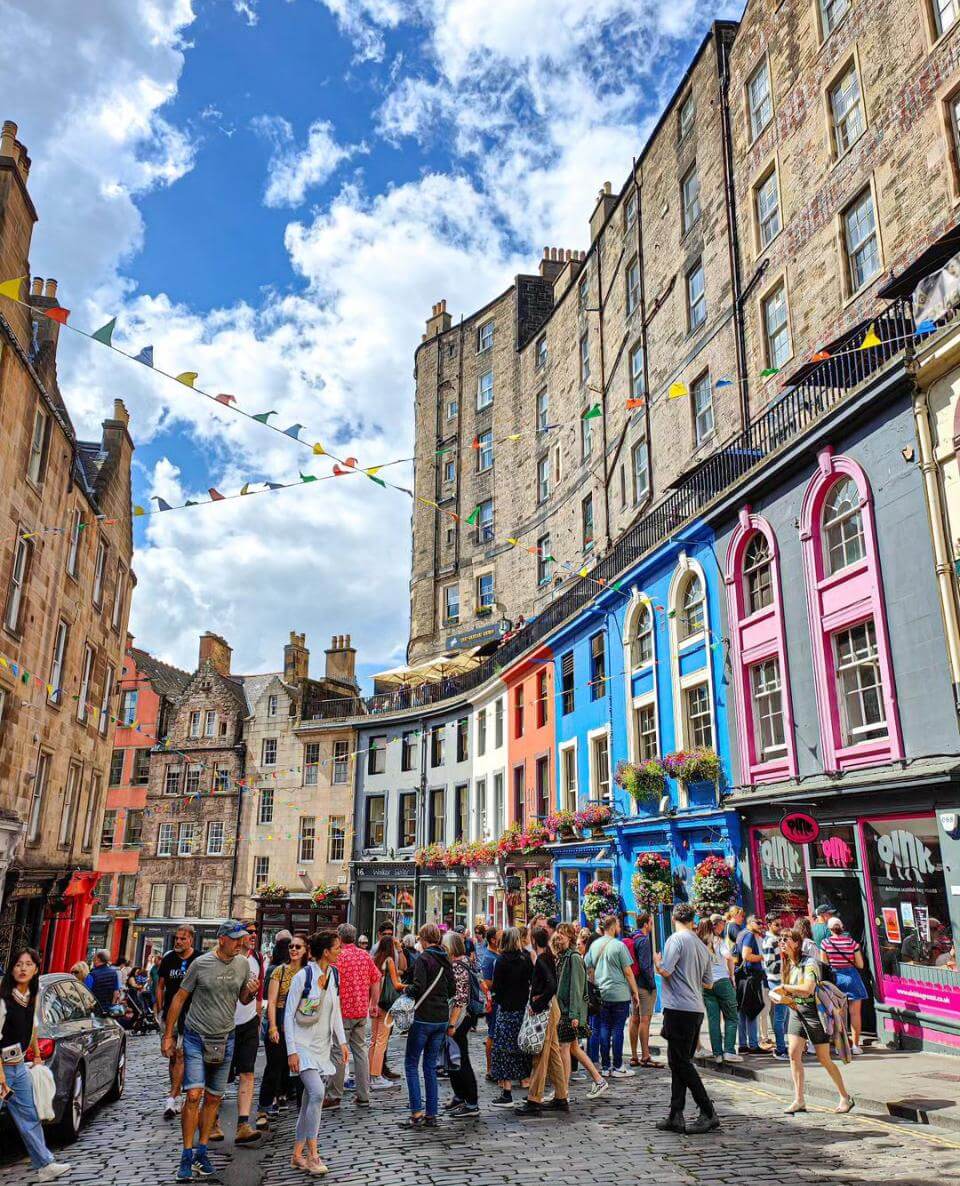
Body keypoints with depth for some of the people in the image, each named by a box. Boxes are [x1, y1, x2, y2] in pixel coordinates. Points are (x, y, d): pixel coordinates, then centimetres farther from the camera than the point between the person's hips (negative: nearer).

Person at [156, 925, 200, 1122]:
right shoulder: (168, 959, 5)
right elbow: (160, 986, 13)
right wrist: (159, 1010, 6)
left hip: (190, 1015, -4)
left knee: (180, 1055, -12)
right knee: (172, 1056, 11)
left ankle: (172, 1098, -11)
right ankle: (178, 1097, 22)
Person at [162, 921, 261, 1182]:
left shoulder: (243, 964, -1)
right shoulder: (201, 963, -12)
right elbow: (180, 997, -3)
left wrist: (251, 992, -12)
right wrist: (168, 1035, -1)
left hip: (225, 1039, 4)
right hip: (196, 1037, -4)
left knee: (213, 1098, 9)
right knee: (194, 1095, -11)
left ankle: (201, 1151, 24)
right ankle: (187, 1156, 2)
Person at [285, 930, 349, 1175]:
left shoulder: (334, 975, 4)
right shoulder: (303, 976, -16)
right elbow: (288, 1015, -12)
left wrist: (342, 1042, 7)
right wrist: (291, 1051, -15)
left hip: (323, 1046, 6)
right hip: (303, 1044, -6)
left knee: (310, 1101, 8)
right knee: (317, 1092, -20)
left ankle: (298, 1155, 19)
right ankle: (312, 1154, -9)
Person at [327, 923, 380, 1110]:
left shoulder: (338, 957, -11)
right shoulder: (366, 955, 6)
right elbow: (376, 980, 10)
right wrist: (374, 1004, 18)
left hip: (343, 1011, -6)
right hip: (362, 1011, 6)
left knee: (338, 1053, 3)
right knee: (361, 1051, 11)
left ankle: (334, 1096, 8)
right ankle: (364, 1096, 14)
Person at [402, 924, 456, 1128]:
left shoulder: (423, 958, -12)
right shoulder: (445, 960, 8)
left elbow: (418, 987, -20)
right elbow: (452, 990, 12)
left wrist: (407, 991, -1)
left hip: (424, 1017, -7)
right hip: (442, 1018, 7)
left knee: (411, 1064, 5)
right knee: (431, 1066, 13)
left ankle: (417, 1113, -1)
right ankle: (431, 1115, 13)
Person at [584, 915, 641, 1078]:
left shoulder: (594, 945, 6)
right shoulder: (619, 945, -11)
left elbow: (589, 969, 12)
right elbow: (628, 972, -9)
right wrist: (635, 992, 0)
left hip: (601, 995, 5)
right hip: (620, 994, -5)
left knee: (604, 1029, 10)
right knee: (618, 1030, 1)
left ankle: (605, 1066, 14)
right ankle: (617, 1067, 6)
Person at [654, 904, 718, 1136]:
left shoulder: (676, 939, -10)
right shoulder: (702, 946, 14)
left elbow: (665, 971, -18)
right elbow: (708, 982, 18)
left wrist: (657, 960, 2)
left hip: (679, 1009, -8)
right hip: (697, 1010, 8)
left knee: (681, 1062, -2)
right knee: (680, 1062, 12)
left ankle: (708, 1114, -2)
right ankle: (676, 1117, 12)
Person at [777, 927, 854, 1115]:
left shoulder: (809, 964, -18)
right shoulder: (788, 965, 7)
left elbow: (808, 989, -31)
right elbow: (785, 992, 17)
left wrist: (785, 988, -21)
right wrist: (781, 997, -4)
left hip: (813, 1012, -7)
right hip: (796, 1012, 7)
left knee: (824, 1059, 4)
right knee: (793, 1054, -5)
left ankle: (846, 1097, 22)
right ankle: (799, 1101, 1)